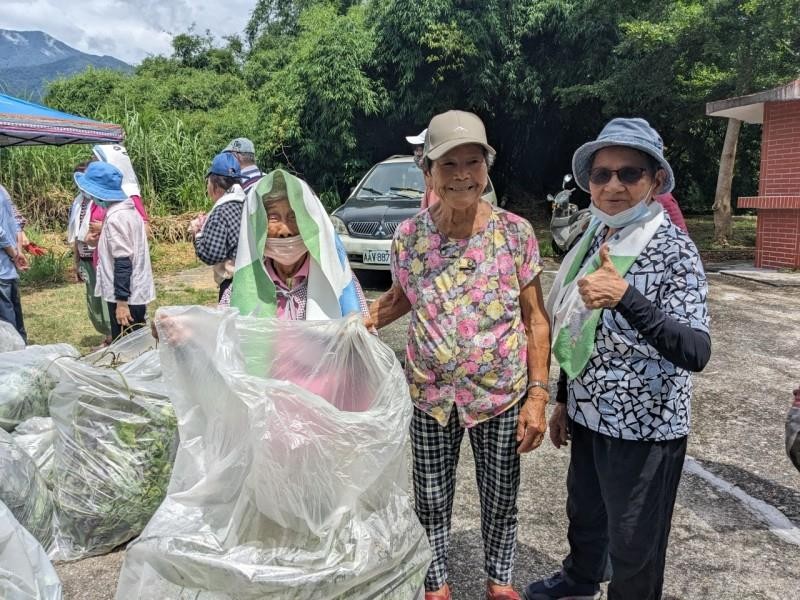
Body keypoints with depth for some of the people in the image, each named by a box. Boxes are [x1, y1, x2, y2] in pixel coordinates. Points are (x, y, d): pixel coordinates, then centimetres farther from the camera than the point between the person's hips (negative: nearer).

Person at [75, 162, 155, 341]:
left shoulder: (116, 217, -18)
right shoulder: (128, 210, 11)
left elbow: (123, 262, -22)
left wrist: (122, 301, -21)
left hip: (126, 296, -9)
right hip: (136, 292, 9)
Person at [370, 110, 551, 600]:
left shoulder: (516, 232, -10)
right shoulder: (409, 236, -7)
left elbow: (536, 320, -5)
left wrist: (538, 394, -10)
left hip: (502, 393, 0)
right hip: (431, 394, 1)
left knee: (501, 499, 17)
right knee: (431, 501, 15)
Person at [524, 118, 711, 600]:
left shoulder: (674, 250, -18)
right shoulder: (595, 239, 2)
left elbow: (696, 353, -29)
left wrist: (625, 297, -42)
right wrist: (563, 400, 15)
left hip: (644, 428, -7)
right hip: (590, 416, 7)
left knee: (633, 547, 11)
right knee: (584, 514, 27)